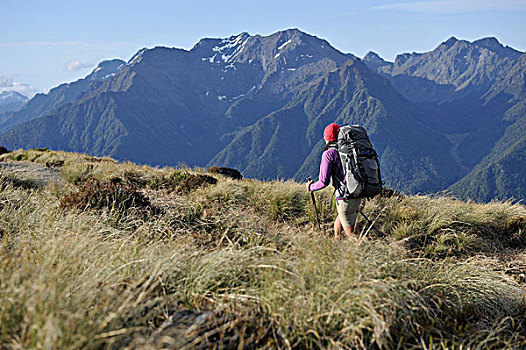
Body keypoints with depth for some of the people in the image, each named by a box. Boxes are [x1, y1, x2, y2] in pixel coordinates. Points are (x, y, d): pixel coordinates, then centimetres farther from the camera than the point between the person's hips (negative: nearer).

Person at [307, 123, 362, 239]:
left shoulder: (329, 153, -8)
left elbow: (324, 182, -11)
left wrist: (310, 186, 8)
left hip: (345, 199, -7)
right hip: (358, 196, 7)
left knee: (351, 234, 3)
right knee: (339, 221, 27)